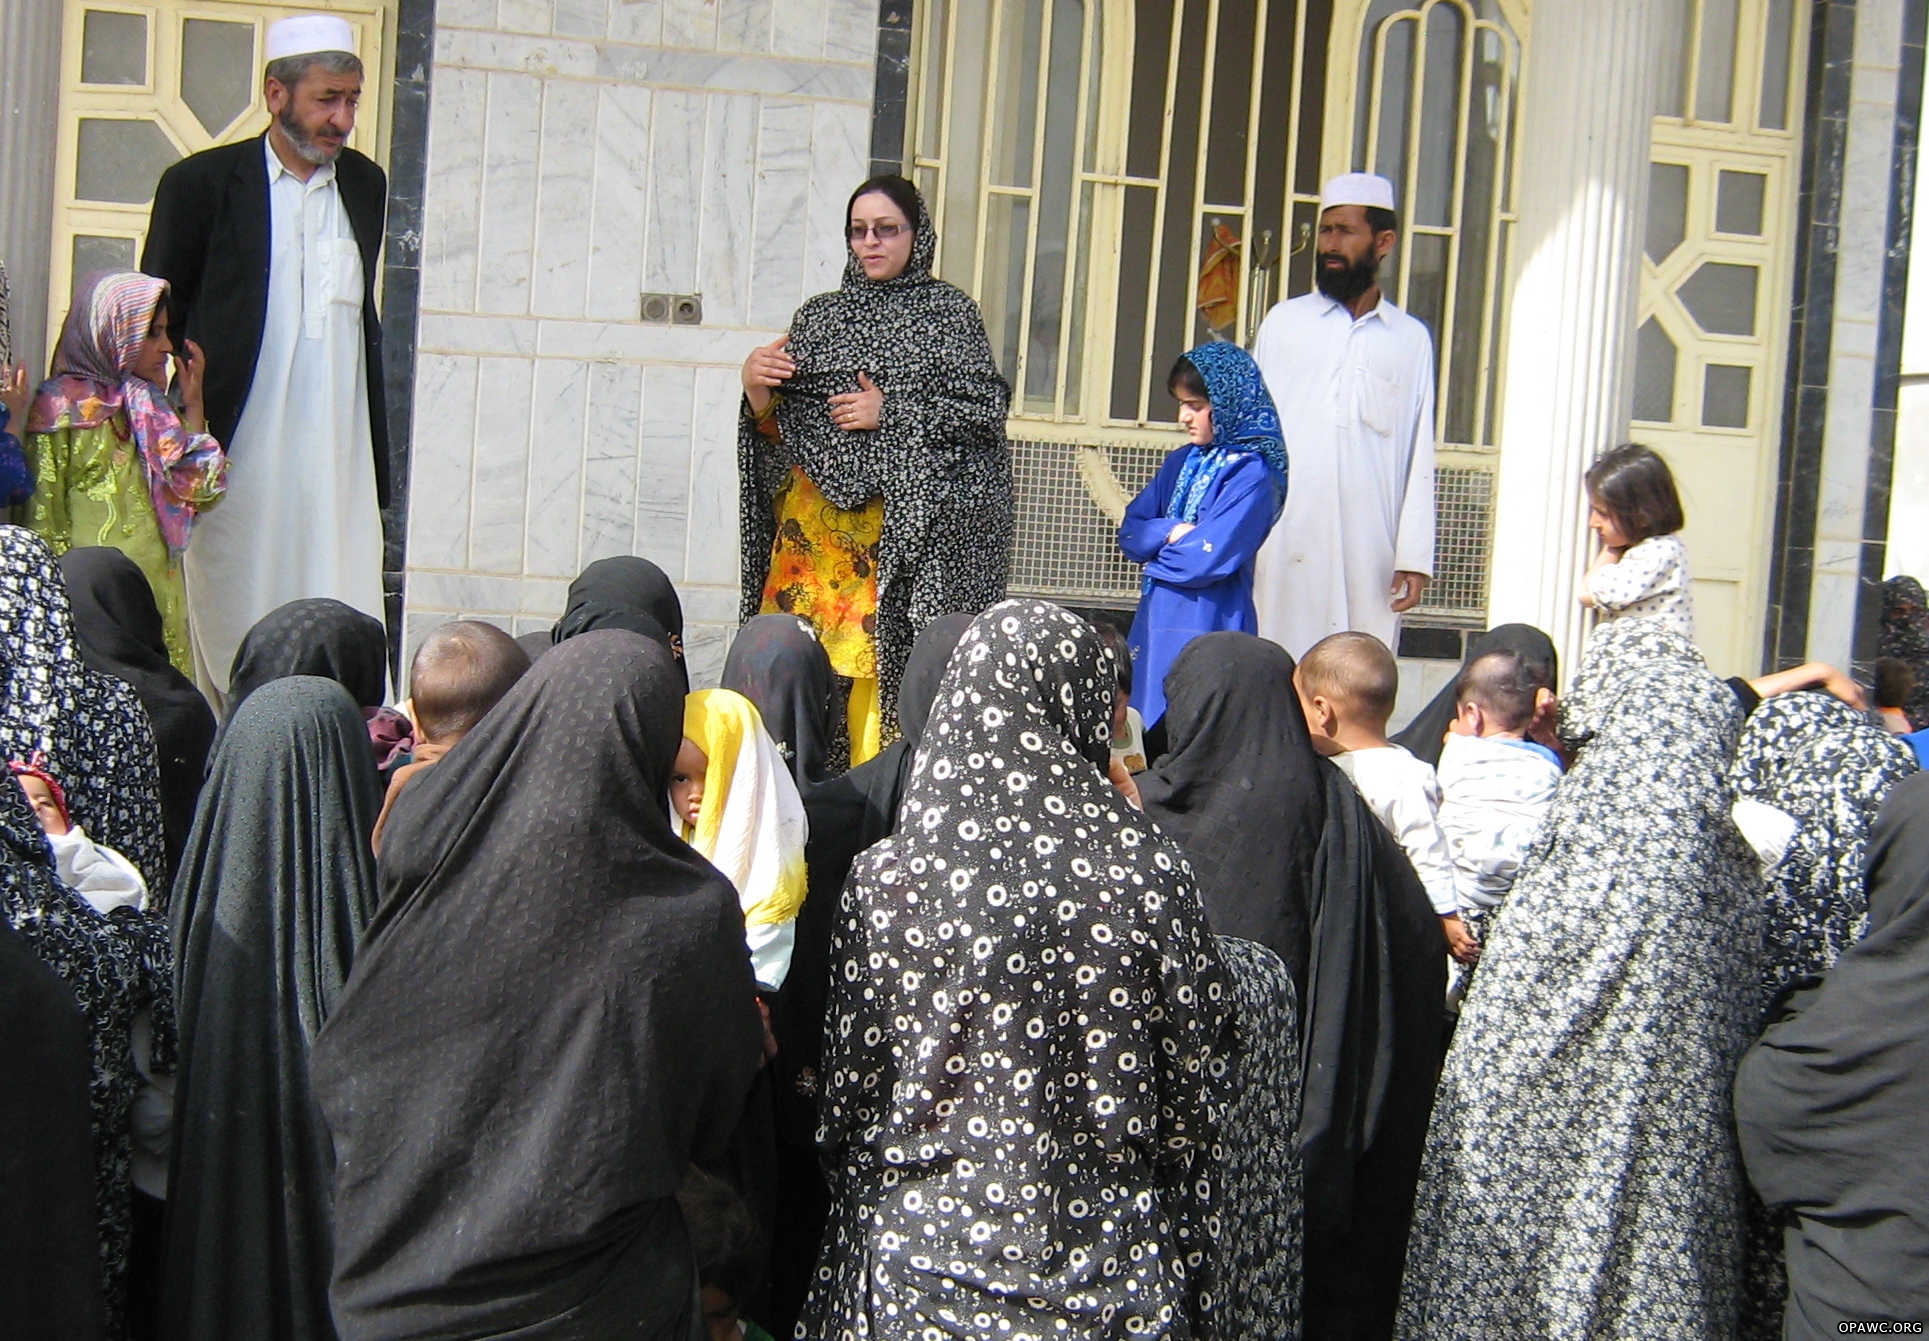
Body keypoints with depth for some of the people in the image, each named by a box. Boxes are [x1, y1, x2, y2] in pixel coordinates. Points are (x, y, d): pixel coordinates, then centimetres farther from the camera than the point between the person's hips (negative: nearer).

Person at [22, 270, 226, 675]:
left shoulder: (147, 409, 16)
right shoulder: (62, 407, -5)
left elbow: (201, 492, 11)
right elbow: (45, 523, -7)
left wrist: (192, 401, 10)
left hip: (160, 593, 7)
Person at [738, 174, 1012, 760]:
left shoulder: (950, 313, 7)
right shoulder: (818, 315, 18)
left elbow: (986, 409, -2)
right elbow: (778, 428, 17)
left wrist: (891, 414, -8)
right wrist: (755, 387, -4)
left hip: (905, 524, -3)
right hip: (812, 521, 4)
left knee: (880, 662, -11)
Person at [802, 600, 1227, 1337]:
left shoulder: (890, 876, -12)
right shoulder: (1148, 868, -10)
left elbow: (851, 1080, -5)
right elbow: (1197, 1055, -4)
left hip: (927, 1253, -1)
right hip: (1111, 1264, 1)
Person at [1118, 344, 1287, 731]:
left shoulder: (1251, 474, -12)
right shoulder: (1182, 462, 11)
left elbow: (1208, 560, -20)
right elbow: (1129, 531, 8)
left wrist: (1155, 553, -3)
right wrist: (1170, 532, -11)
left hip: (1207, 624, -7)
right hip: (1155, 617, 8)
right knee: (1140, 723, 11)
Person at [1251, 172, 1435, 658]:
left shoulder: (1411, 340, 11)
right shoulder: (1284, 322, 11)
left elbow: (1419, 458, 8)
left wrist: (1414, 556, 1)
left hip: (1369, 554, 0)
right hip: (1283, 547, 0)